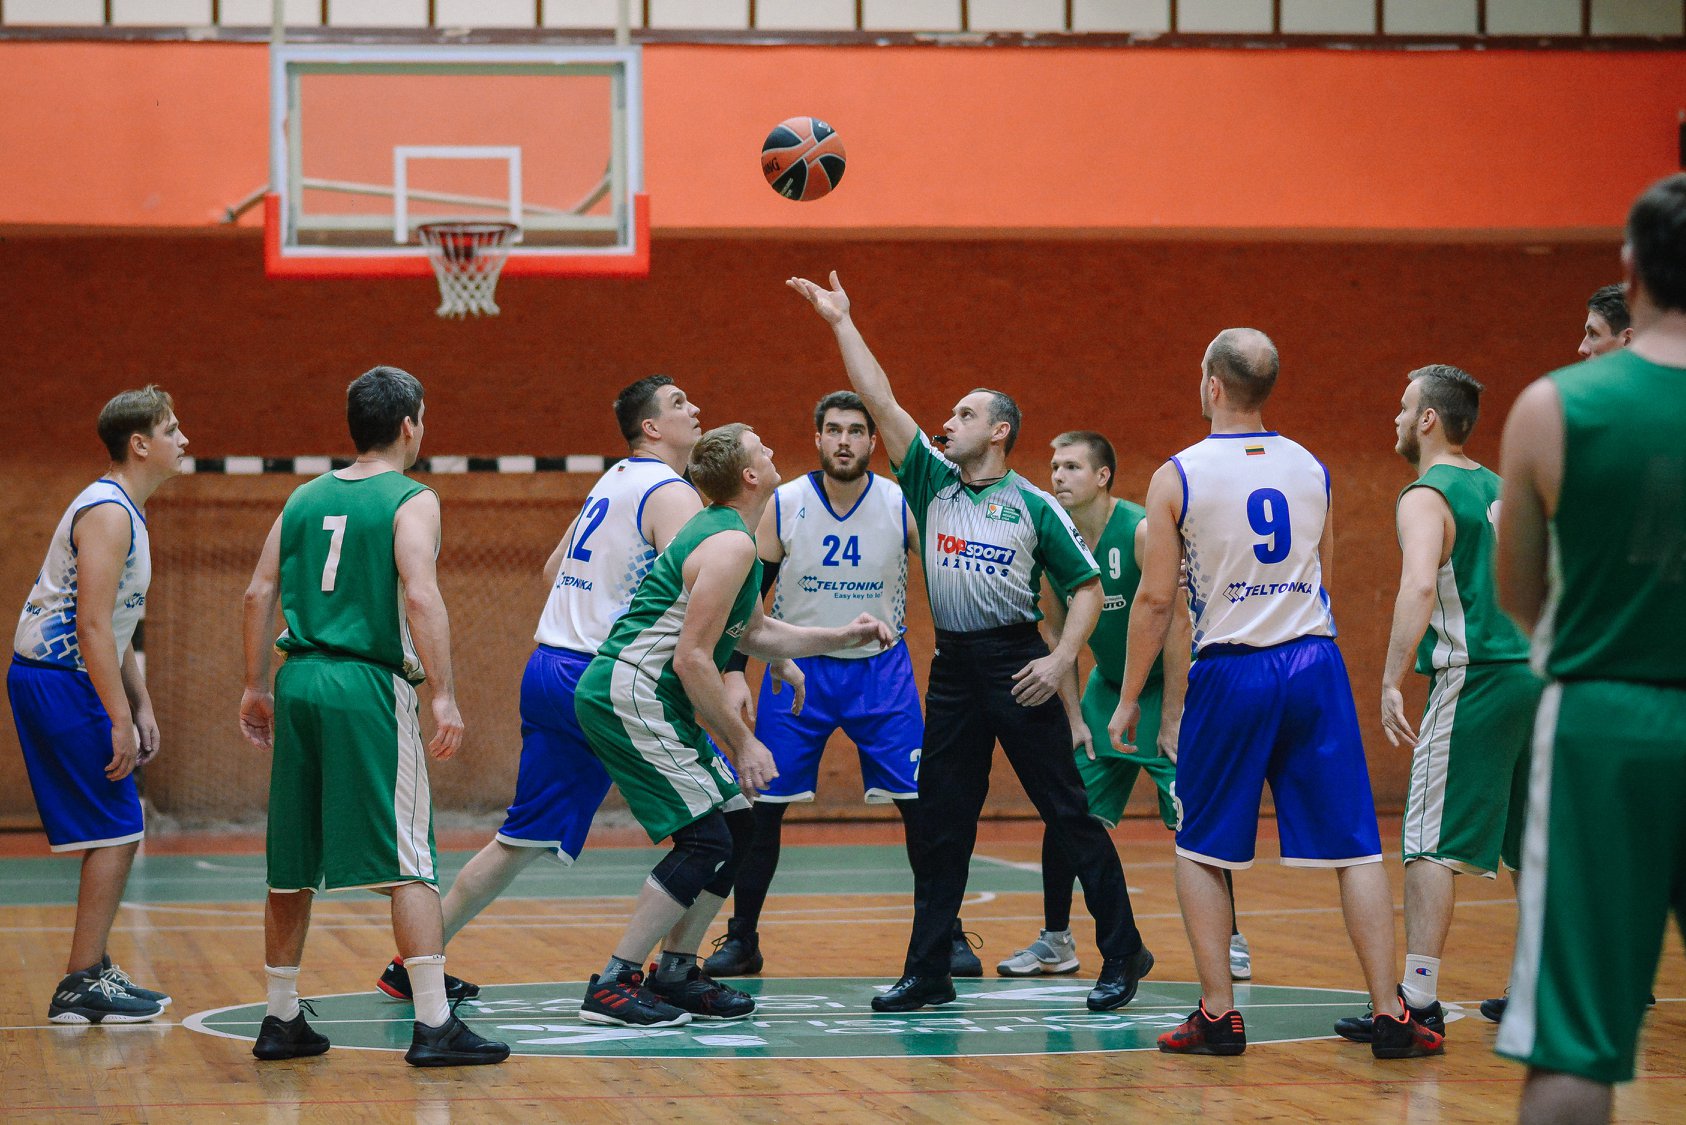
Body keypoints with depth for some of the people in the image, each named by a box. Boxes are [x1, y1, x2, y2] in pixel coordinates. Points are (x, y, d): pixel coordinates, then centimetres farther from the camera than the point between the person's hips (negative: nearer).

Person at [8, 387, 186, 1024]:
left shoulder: (123, 511, 17)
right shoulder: (107, 513, -16)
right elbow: (91, 625, -22)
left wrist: (141, 708, 20)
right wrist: (121, 720, -23)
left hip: (51, 679, 10)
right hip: (59, 680, -10)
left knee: (119, 830, 13)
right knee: (115, 832, -9)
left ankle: (93, 973, 18)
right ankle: (82, 986, -7)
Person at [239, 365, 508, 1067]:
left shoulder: (304, 499, 14)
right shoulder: (411, 501, -3)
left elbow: (259, 594, 12)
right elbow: (421, 597, -16)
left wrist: (255, 688, 18)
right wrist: (445, 696, -18)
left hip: (299, 680, 6)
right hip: (368, 688, -6)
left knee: (292, 868, 13)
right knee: (409, 864, -5)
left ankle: (281, 1021, 19)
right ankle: (434, 1025, -10)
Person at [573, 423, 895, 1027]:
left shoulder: (720, 532, 17)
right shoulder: (732, 543, -16)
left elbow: (757, 634, 29)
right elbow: (692, 659, -20)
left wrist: (841, 637, 20)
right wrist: (742, 742, -14)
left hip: (643, 699, 10)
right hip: (629, 696, -10)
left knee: (735, 831, 11)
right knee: (706, 841, -12)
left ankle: (675, 974, 16)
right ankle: (613, 987, -10)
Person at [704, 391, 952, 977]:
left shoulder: (904, 505, -9)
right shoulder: (784, 505, -7)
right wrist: (731, 676, -5)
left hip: (882, 670, 0)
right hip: (798, 668, 0)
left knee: (922, 807, -5)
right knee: (761, 808, -2)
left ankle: (947, 937, 7)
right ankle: (741, 939, 11)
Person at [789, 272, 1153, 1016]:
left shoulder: (1035, 507, -2)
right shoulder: (932, 483, 10)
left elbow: (1086, 586, 0)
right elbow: (879, 401, 7)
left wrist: (1060, 661, -12)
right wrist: (841, 323, 5)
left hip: (1016, 662, -5)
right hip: (953, 668, 5)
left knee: (1068, 814, -3)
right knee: (940, 825, 5)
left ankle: (1122, 954, 3)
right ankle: (928, 973, 10)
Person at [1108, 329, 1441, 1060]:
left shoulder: (1177, 478, -4)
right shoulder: (1310, 469, 8)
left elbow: (1154, 598, -4)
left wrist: (1129, 699, 3)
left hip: (1230, 671, -2)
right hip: (1314, 665, 3)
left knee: (1200, 850, 12)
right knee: (1355, 848, 3)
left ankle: (1218, 1015, 7)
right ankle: (1389, 1016, -1)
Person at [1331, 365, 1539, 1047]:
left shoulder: (1426, 498, -7)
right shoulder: (1499, 490, 18)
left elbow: (1420, 586, -23)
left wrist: (1391, 681, -24)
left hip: (1474, 682, -8)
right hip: (1535, 672, 8)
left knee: (1431, 844, -7)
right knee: (1530, 845, 15)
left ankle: (1419, 998, -13)